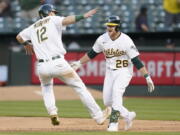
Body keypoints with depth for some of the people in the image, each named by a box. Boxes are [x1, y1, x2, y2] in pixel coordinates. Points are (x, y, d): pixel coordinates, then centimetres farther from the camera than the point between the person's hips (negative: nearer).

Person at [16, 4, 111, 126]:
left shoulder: (33, 27, 21)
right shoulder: (52, 20, 7)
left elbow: (19, 37, 36)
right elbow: (65, 20, -14)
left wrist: (26, 44, 55)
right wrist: (84, 16, -15)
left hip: (42, 66, 4)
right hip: (58, 63, -4)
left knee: (46, 86, 34)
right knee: (79, 86, 6)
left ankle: (52, 112, 11)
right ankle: (98, 116, 4)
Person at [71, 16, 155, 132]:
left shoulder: (126, 41, -19)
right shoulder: (102, 39, -5)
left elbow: (136, 60, -20)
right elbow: (92, 53, 13)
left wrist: (147, 77, -24)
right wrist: (79, 63, 17)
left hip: (124, 71, -6)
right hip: (110, 72, 6)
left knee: (116, 92, -29)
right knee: (107, 101, 1)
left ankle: (113, 123, -25)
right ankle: (128, 115, 24)